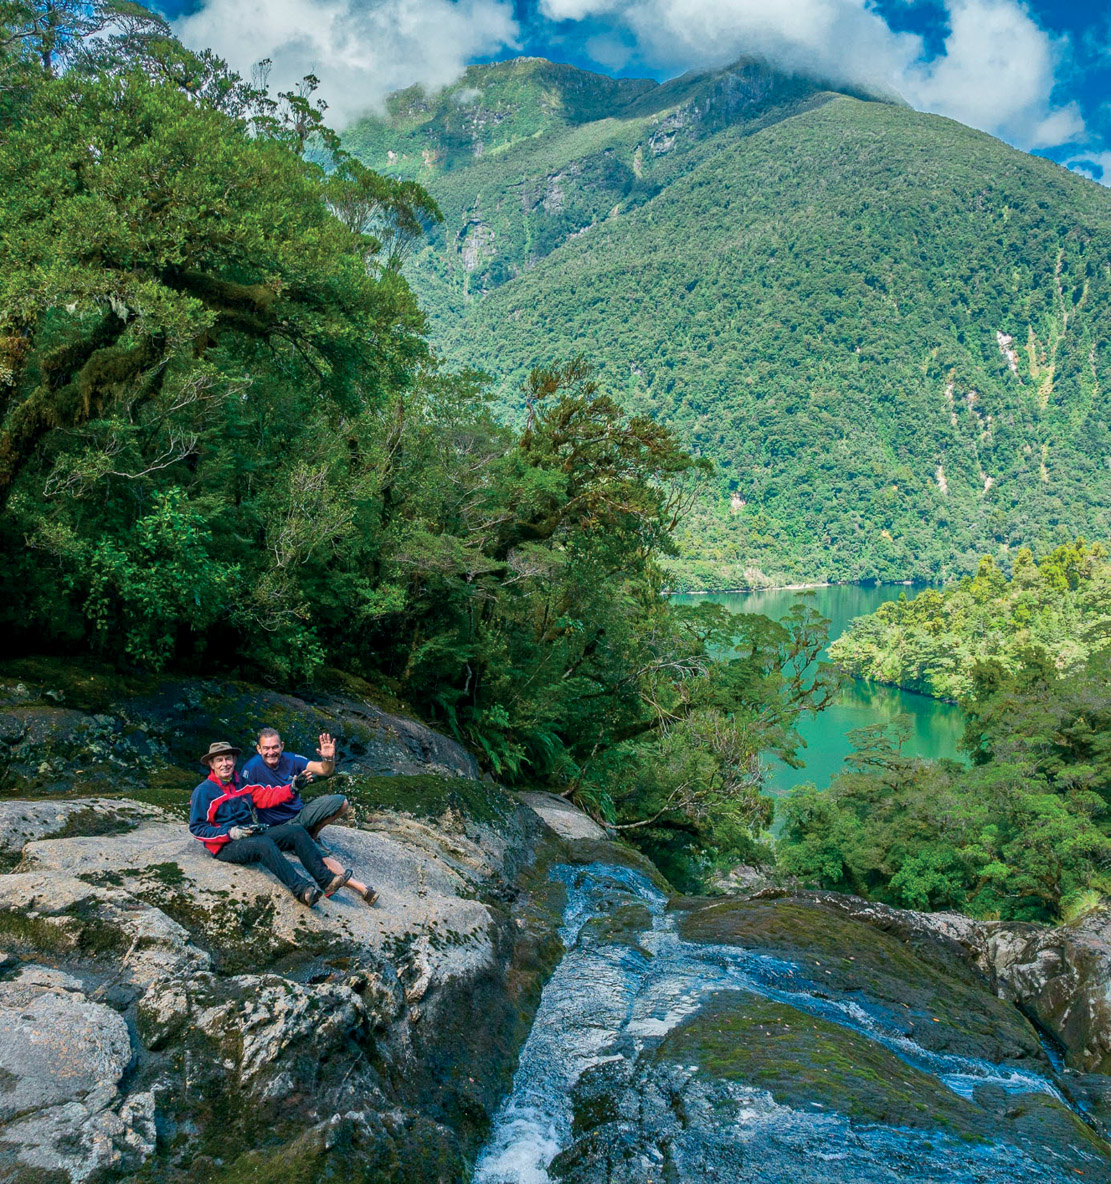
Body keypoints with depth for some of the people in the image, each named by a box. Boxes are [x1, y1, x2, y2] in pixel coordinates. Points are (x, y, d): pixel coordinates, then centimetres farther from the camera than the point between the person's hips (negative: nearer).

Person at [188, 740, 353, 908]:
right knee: (264, 844, -36)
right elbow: (196, 828, -7)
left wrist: (291, 789, -9)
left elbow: (265, 796, 9)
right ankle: (301, 890, -49)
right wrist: (230, 833, -18)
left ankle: (326, 880, -24)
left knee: (297, 831, -11)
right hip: (227, 846, -7)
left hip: (252, 834, 7)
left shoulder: (241, 782, 15)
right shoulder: (203, 792, -4)